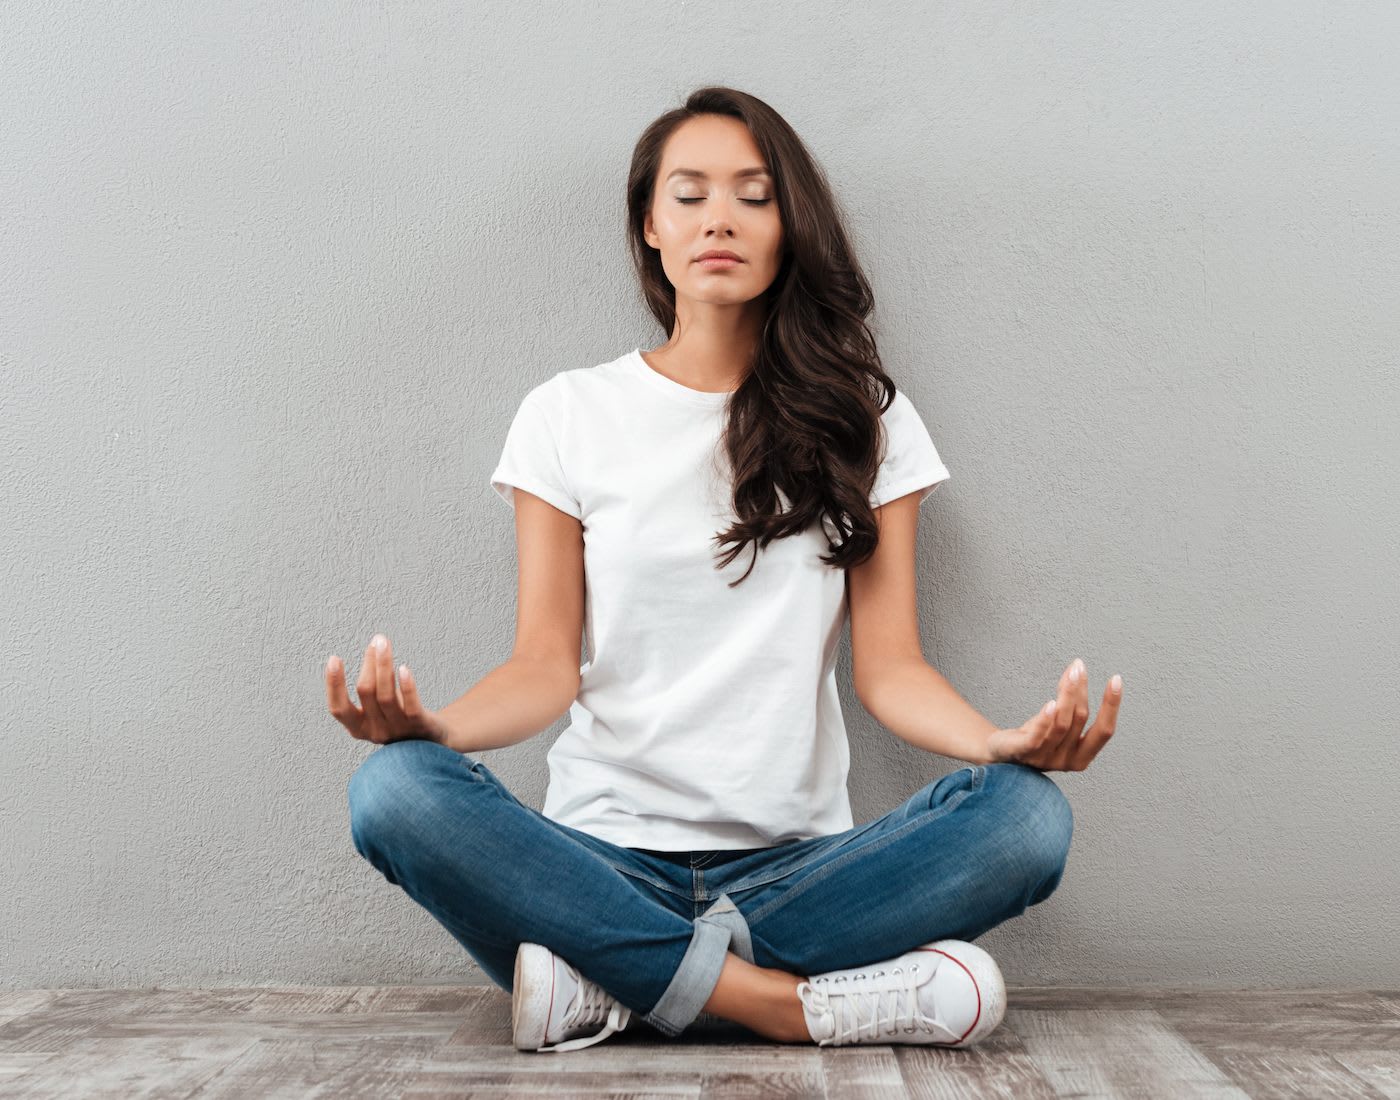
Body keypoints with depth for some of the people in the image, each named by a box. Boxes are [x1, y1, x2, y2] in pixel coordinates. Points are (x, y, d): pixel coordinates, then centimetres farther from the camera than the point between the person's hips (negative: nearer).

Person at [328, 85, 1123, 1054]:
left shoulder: (864, 419, 9)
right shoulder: (569, 414, 7)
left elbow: (890, 665, 2)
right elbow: (548, 663, 1)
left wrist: (1003, 743, -20)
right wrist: (433, 726, -21)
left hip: (797, 860, 1)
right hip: (607, 853, 0)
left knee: (1027, 817, -26)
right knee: (396, 790, -28)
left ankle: (614, 980, -22)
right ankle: (790, 1003, -24)